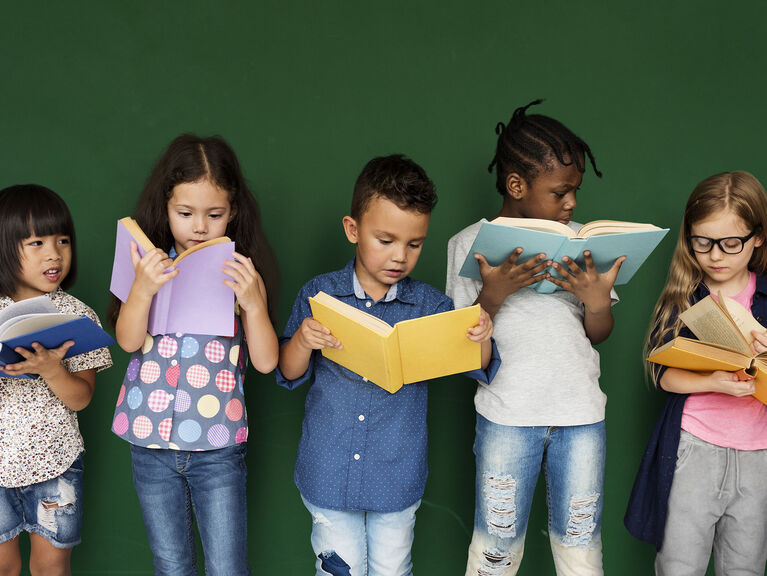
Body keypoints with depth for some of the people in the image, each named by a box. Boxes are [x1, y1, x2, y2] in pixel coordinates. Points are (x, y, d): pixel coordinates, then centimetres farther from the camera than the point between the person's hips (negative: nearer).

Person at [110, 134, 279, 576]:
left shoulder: (242, 272, -5)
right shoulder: (152, 265, -1)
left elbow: (266, 361, -10)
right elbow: (128, 341, -11)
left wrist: (253, 302, -24)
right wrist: (142, 289, -27)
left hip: (218, 446, -2)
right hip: (151, 442, 2)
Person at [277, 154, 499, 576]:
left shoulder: (430, 305, -5)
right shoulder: (318, 296, -6)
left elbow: (480, 370, -4)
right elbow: (289, 375, -1)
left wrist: (481, 338, -25)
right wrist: (303, 340, -22)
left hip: (397, 479, 1)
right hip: (328, 476, 0)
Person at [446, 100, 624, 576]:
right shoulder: (470, 243, -2)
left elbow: (597, 336, 9)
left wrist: (598, 302, -12)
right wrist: (493, 294, -19)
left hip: (581, 414, 2)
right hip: (506, 415, -2)